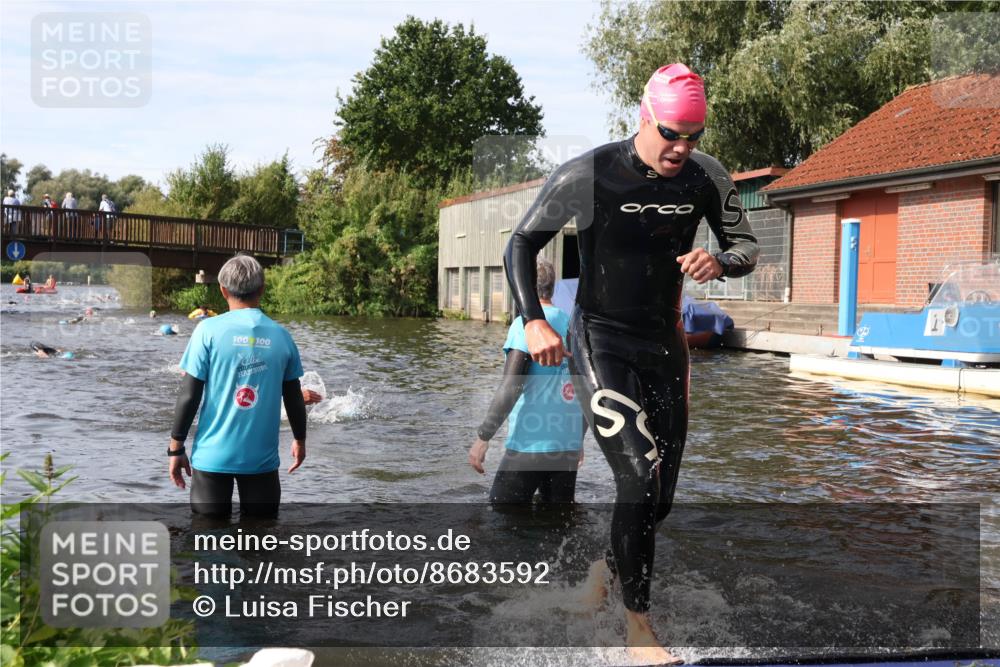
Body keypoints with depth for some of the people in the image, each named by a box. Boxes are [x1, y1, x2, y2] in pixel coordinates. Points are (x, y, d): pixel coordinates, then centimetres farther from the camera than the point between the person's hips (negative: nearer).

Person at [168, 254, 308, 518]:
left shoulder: (209, 330, -6)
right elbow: (293, 398, 8)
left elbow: (189, 396, -8)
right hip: (262, 457, 2)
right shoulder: (281, 335, 1)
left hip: (213, 456, -1)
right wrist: (299, 439, 24)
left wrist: (176, 447, 2)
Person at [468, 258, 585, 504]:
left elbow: (511, 386, -16)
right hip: (569, 446, 6)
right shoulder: (573, 325, 9)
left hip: (530, 445, -6)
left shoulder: (527, 323, -9)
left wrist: (483, 436, -13)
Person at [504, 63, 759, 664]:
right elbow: (522, 243, -5)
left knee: (660, 497, 10)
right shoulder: (588, 175, -15)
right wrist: (533, 321, -17)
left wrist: (721, 262, -17)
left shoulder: (708, 178, -4)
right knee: (640, 477, -18)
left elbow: (748, 247, 8)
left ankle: (606, 571, 40)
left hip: (665, 343, 5)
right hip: (601, 343, -5)